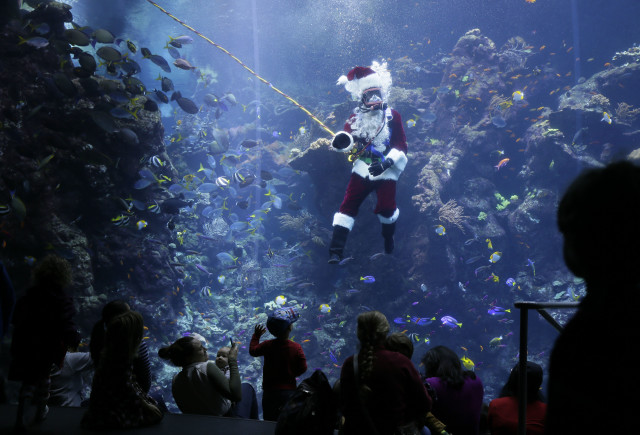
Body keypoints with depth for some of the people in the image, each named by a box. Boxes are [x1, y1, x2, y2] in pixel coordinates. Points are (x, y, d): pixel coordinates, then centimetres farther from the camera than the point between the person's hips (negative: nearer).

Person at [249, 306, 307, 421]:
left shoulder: (267, 346, -7)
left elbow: (253, 351, 11)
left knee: (269, 421, 10)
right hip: (288, 390, -2)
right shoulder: (296, 348, -12)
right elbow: (302, 368, -8)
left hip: (269, 391, 2)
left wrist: (256, 335, 24)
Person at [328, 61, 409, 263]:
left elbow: (401, 146, -4)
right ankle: (336, 250, -10)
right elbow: (347, 139, -2)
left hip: (386, 170, -1)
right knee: (348, 205, -8)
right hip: (362, 168, 2)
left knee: (386, 208, -3)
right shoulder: (356, 117, 7)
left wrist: (386, 163, -19)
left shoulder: (392, 116, 1)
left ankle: (388, 237, 33)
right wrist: (341, 141, -27)